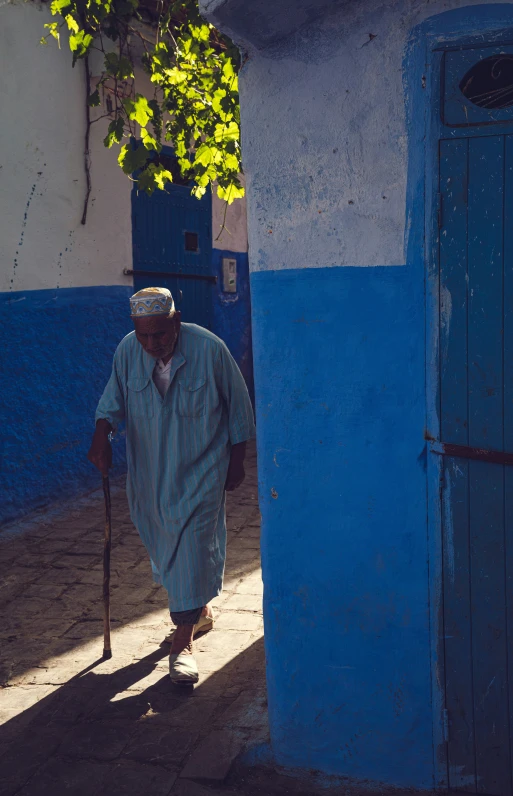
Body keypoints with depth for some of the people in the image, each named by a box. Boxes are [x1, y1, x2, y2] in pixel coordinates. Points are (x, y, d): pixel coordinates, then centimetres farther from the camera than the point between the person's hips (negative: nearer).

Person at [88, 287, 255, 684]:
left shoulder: (209, 349, -19)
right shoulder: (127, 350, -10)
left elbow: (237, 406, -7)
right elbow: (114, 398, 2)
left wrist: (237, 463, -2)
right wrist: (102, 434, -18)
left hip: (202, 470, -4)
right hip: (151, 471, 5)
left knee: (193, 545, -7)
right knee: (164, 543, 15)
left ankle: (183, 643, 2)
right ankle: (200, 609, 39)